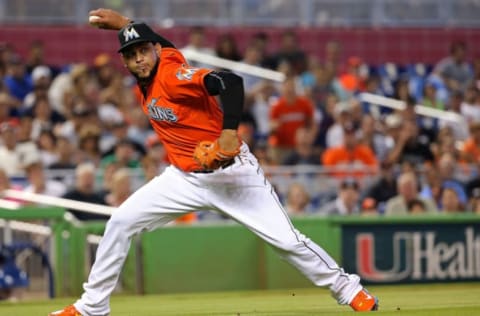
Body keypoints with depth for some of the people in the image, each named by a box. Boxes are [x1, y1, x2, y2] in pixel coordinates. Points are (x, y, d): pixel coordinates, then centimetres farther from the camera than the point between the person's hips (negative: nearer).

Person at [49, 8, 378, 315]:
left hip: (230, 172, -8)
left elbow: (230, 82, -37)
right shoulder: (147, 77, 0)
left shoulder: (172, 75, -23)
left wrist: (230, 131, -44)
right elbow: (163, 44, 23)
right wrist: (122, 22, 22)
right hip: (184, 178, 8)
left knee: (286, 240, -8)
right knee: (120, 223, -1)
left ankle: (346, 288, 10)